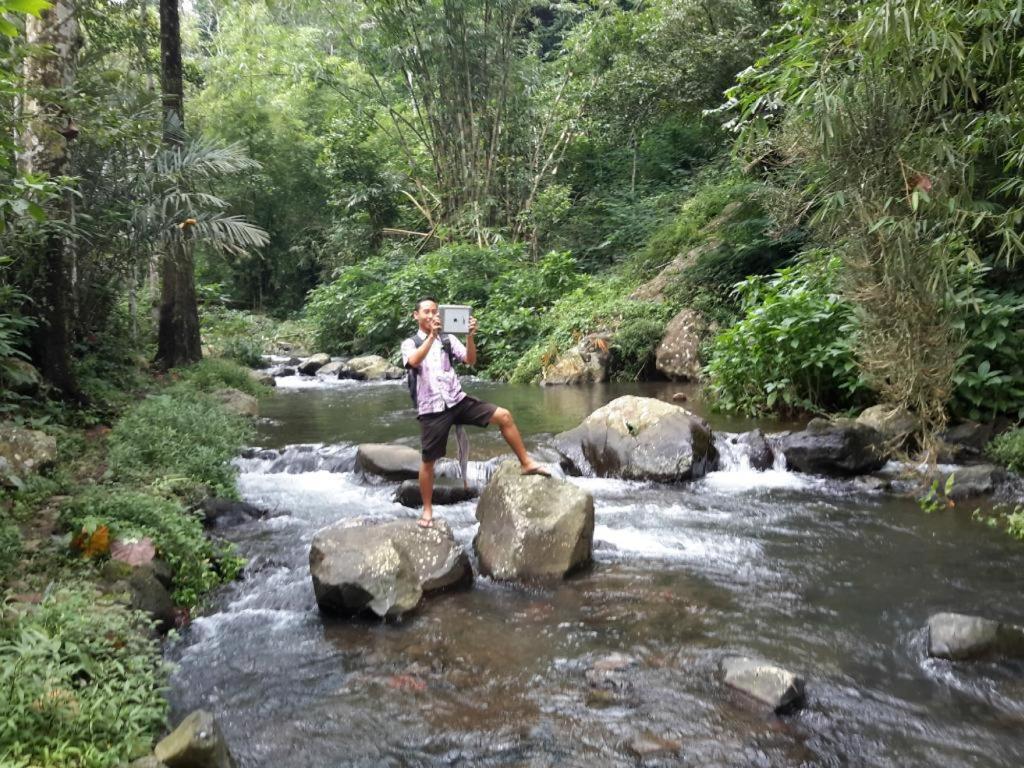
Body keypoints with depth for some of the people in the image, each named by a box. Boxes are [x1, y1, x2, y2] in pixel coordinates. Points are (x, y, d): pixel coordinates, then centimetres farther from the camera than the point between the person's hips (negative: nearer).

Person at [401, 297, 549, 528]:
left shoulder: (448, 339, 8)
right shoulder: (409, 344, 2)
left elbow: (470, 360, -3)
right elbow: (414, 361, -21)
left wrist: (470, 336, -19)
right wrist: (432, 335, -30)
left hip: (457, 401, 2)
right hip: (432, 409, -2)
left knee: (504, 416, -11)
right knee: (428, 461, 4)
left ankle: (526, 463, 0)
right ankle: (427, 509, 21)